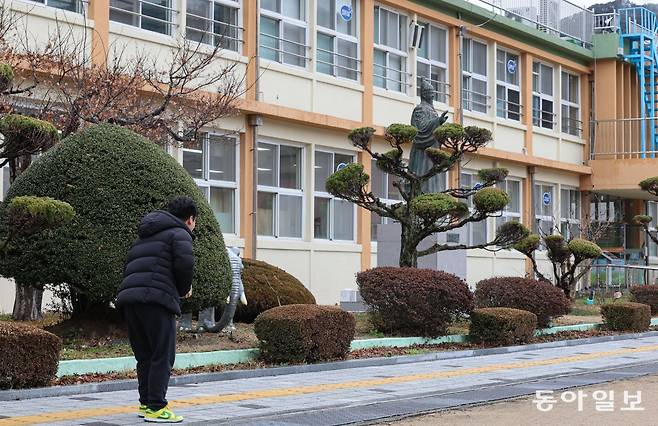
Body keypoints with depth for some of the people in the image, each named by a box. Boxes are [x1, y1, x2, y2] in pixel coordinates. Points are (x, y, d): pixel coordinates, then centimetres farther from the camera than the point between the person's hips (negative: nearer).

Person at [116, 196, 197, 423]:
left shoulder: (144, 237, 30)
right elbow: (185, 262, -13)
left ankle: (145, 403, 20)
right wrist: (184, 289, 5)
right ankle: (155, 408, -4)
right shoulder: (179, 233, 5)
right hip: (156, 299, -8)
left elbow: (128, 268, 25)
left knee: (145, 356, 17)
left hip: (128, 296, 8)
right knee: (163, 356, -2)